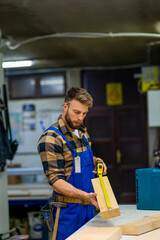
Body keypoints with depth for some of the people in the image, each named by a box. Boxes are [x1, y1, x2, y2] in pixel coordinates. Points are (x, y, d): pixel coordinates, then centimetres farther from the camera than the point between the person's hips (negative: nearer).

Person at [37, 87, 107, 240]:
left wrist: (95, 161, 2)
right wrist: (85, 195, -33)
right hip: (68, 210, -8)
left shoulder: (82, 132, 10)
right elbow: (56, 181, -21)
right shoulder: (50, 139, -16)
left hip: (89, 207, 8)